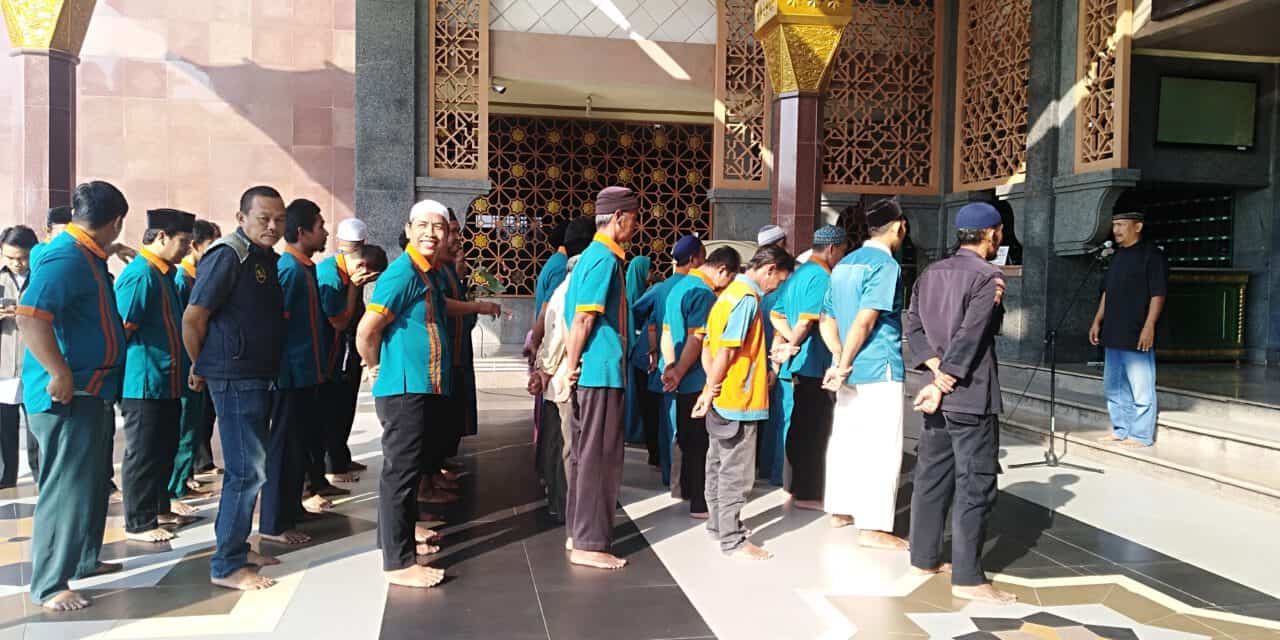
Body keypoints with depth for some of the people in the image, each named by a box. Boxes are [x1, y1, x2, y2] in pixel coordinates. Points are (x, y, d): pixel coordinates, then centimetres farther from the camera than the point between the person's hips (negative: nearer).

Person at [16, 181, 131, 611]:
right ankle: (49, 586, 5)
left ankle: (84, 560, 34)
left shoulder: (87, 255, 11)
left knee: (92, 480, 19)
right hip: (67, 394, -10)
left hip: (90, 391, 10)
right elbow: (29, 318, -30)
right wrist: (61, 374, -28)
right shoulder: (67, 257, -20)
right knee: (67, 487, -4)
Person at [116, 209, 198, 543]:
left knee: (165, 451, 18)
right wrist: (137, 366, -10)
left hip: (166, 382, 10)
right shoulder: (140, 275, -17)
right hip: (145, 383, -10)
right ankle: (139, 523, 9)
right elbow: (121, 331, -19)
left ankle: (159, 509, 30)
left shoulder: (163, 273, 13)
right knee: (143, 455, 0)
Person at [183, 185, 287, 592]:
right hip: (235, 377, -9)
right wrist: (201, 367, -1)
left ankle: (236, 546, 29)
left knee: (248, 466, 16)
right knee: (248, 470, -7)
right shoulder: (228, 255, -14)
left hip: (260, 376, 9)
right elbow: (192, 318, -14)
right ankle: (227, 566, 3)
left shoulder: (267, 258, 13)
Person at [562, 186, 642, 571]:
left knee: (586, 453, 15)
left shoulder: (593, 255, 15)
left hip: (592, 371, 10)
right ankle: (590, 545, 4)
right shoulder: (605, 259, -15)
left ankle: (579, 532, 24)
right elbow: (583, 318, -20)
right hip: (602, 371, -10)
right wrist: (573, 366, -12)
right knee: (600, 457, -3)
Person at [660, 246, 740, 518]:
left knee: (688, 437, 19)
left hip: (683, 382, 9)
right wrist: (679, 374, -16)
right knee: (701, 442, -1)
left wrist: (671, 368, 1)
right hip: (698, 381, -9)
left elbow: (666, 333, 10)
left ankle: (689, 491, 31)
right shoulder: (704, 293, -17)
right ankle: (700, 503, 6)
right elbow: (696, 340, -22)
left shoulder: (679, 287, 12)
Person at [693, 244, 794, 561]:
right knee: (736, 472, -2)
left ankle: (718, 525, 30)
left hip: (722, 401, 10)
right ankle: (732, 540, 4)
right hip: (739, 402, -10)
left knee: (719, 465, 18)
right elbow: (725, 350, -21)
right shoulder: (747, 299, -16)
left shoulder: (730, 293, 12)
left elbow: (711, 346, 15)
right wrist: (711, 390, -15)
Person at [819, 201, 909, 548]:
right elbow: (864, 322, -20)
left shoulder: (844, 264, 13)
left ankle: (840, 510, 26)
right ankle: (873, 527, -1)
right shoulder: (886, 265, -13)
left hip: (851, 371, 8)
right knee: (880, 449, -3)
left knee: (845, 440, 15)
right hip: (879, 370, -8)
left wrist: (839, 360, 1)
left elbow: (827, 320, 10)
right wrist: (843, 365, -15)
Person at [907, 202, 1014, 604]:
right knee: (975, 485, -1)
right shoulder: (987, 276, -12)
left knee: (931, 477, 14)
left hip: (940, 393, 8)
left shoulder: (930, 273, 10)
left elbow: (914, 327, 5)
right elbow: (969, 338, -19)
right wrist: (942, 384, -15)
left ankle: (924, 558, 24)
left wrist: (935, 370, -5)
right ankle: (967, 578, 3)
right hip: (972, 396, -8)